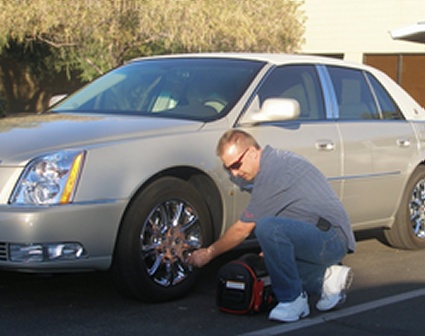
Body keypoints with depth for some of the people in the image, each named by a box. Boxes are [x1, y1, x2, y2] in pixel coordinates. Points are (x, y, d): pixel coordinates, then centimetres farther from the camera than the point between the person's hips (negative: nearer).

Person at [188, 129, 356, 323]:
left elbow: (243, 229, -13)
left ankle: (293, 300, -19)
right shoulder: (277, 160, 12)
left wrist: (209, 253, 0)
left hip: (332, 239, -11)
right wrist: (272, 251, 19)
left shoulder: (273, 171, -19)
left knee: (268, 227, -33)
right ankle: (327, 278, 12)